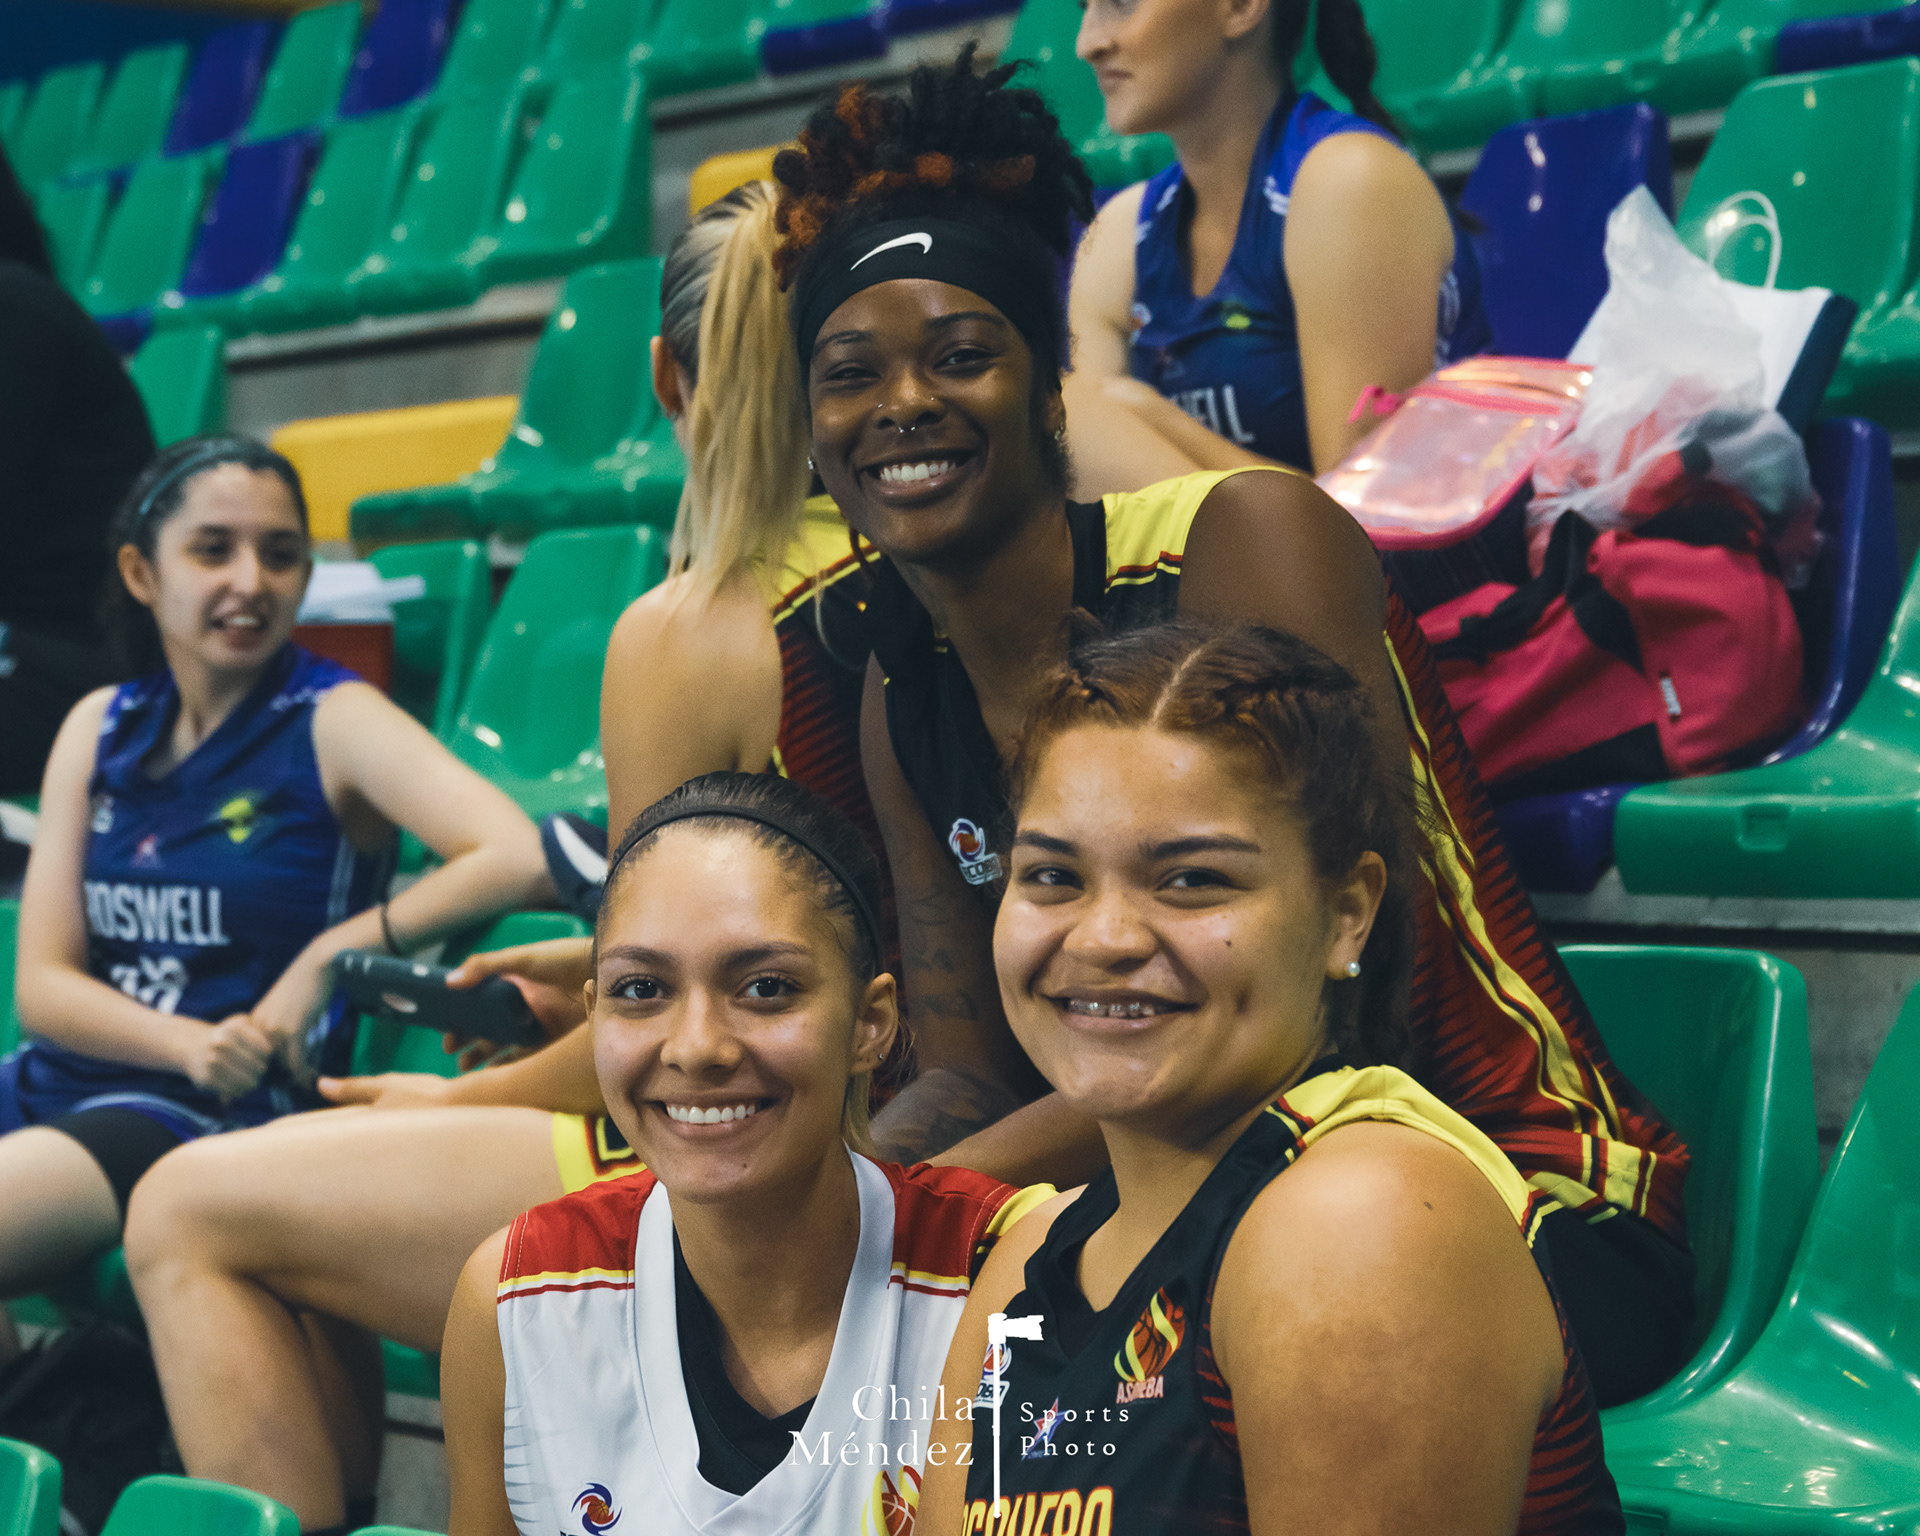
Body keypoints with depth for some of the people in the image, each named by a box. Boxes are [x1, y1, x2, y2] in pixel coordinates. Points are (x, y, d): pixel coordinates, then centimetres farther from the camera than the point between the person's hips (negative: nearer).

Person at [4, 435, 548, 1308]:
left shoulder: (333, 722, -3)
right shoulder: (100, 728, 12)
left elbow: (517, 860, -18)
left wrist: (327, 959, -15)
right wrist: (193, 1043, -11)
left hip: (224, 1117, -6)